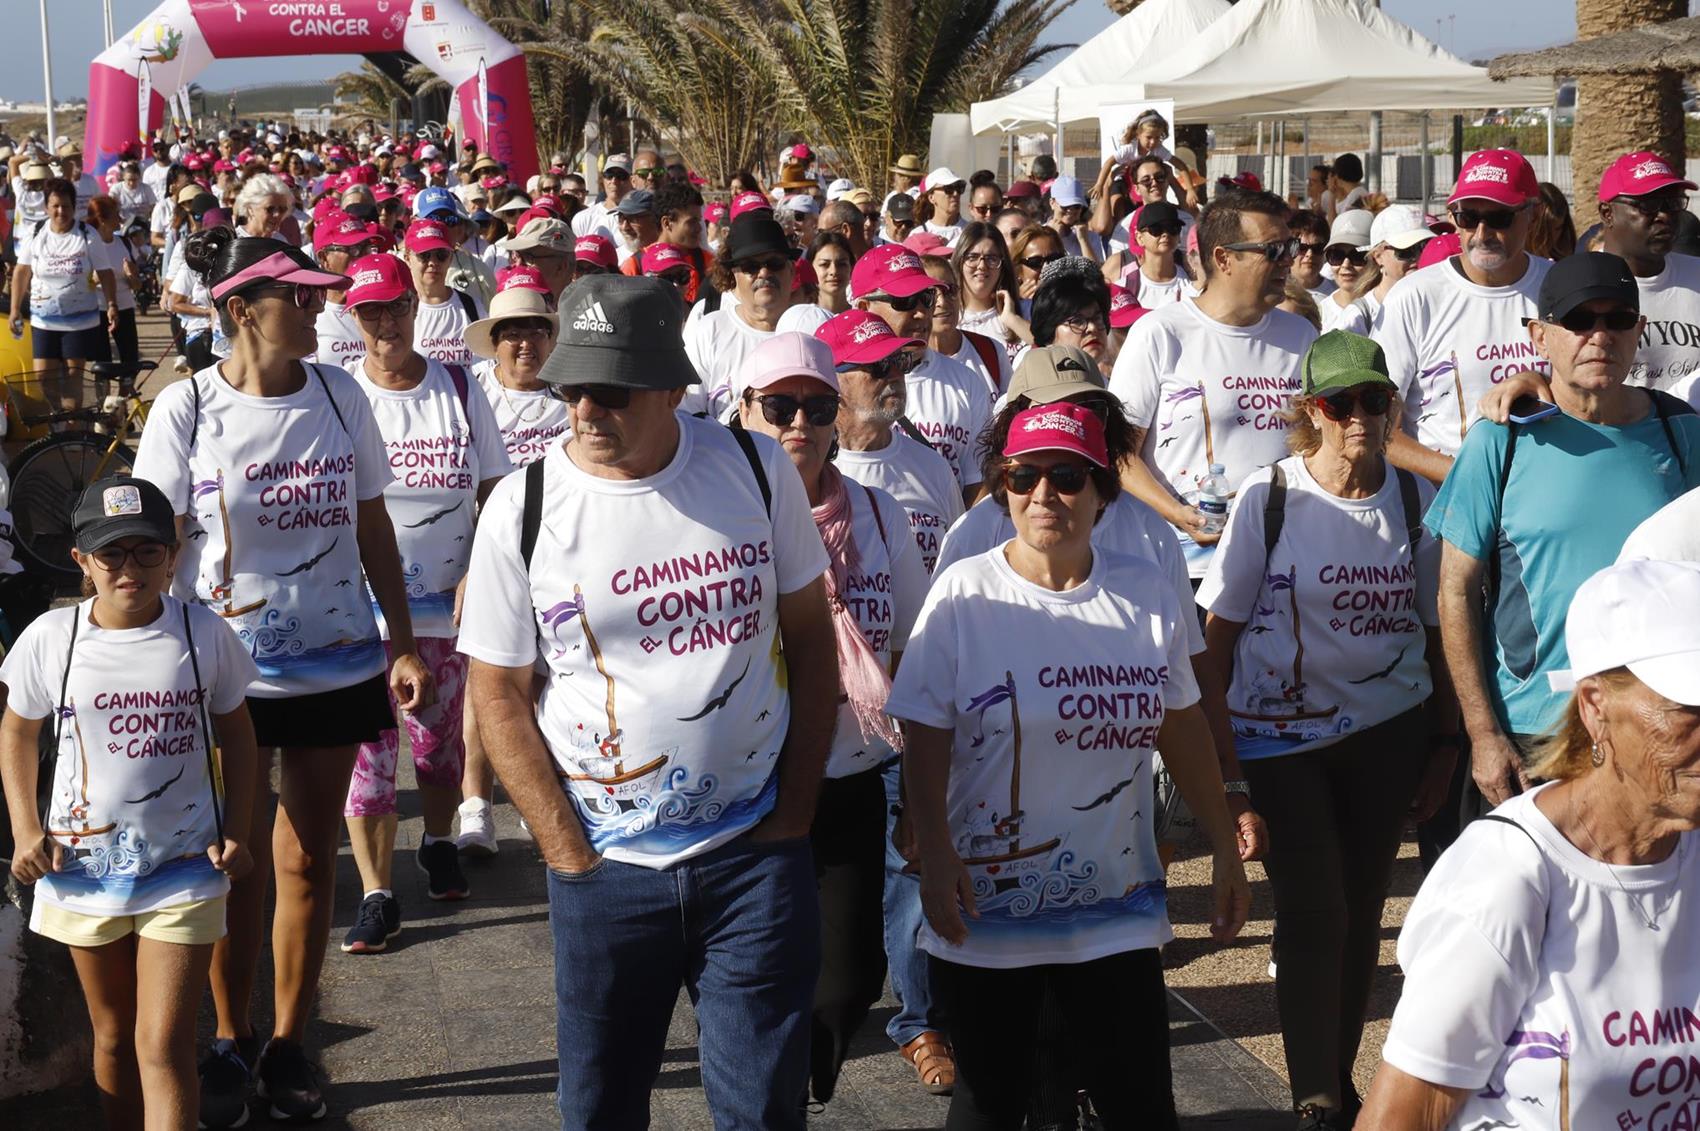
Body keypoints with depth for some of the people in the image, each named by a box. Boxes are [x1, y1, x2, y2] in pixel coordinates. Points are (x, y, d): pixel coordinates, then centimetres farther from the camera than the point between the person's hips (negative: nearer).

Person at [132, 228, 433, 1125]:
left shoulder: (339, 395, 0)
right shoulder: (186, 409, -9)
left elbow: (374, 531, 7)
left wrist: (405, 645, 4)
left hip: (336, 670, 3)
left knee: (307, 861, 10)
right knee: (238, 870, 7)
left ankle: (287, 1046, 23)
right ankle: (230, 1045, 25)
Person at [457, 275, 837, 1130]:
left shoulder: (757, 469, -4)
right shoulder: (523, 507, -7)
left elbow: (810, 640, 4)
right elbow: (499, 693, -1)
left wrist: (795, 812, 0)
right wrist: (569, 853, -5)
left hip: (755, 855, 0)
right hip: (606, 868, 0)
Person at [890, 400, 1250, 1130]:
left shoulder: (1146, 594, 2)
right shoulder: (963, 594, -8)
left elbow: (1184, 729, 10)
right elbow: (925, 741, -7)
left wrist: (1226, 850, 12)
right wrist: (933, 857, -17)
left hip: (1118, 913, 2)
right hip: (985, 913, -2)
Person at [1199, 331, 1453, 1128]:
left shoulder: (1417, 500, 0)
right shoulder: (1268, 496, -9)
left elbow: (1436, 629, 8)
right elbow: (1220, 627, -5)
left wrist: (1445, 740, 9)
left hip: (1388, 732, 3)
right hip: (1282, 733, -3)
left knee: (1361, 912, 10)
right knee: (1314, 911, -7)